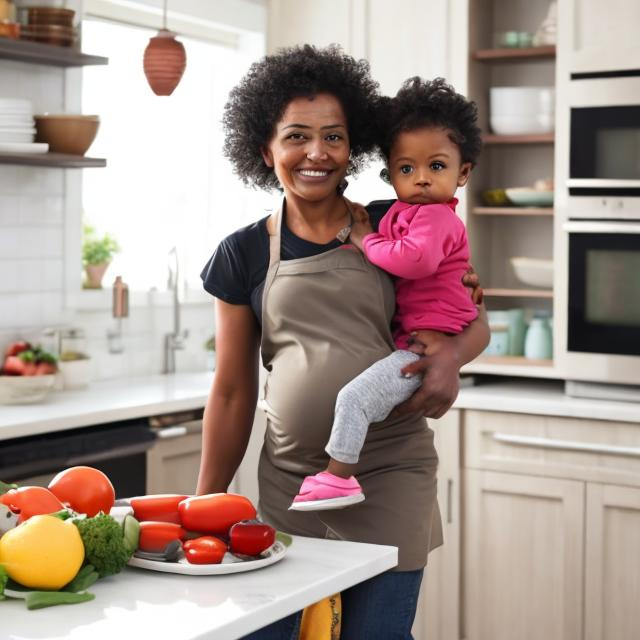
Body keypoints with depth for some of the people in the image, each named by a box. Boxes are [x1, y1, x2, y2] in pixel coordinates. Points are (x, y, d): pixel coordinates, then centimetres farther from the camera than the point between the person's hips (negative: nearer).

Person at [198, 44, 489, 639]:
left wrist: (451, 353, -14)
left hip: (389, 477, -1)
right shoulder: (244, 254, 5)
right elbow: (232, 393, 8)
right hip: (289, 476, 1)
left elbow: (474, 321, 9)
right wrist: (206, 505, 8)